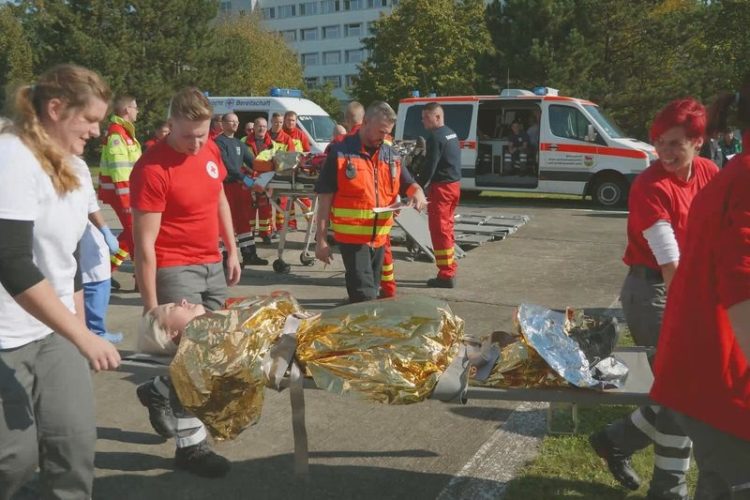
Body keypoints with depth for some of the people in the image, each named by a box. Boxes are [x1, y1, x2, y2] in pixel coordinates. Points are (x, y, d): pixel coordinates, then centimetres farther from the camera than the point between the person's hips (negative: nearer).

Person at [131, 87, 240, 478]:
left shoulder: (211, 151, 2)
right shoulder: (152, 168, -20)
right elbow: (144, 244, -20)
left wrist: (232, 250, 16)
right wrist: (151, 307, -19)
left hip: (212, 265, 8)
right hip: (175, 269, -7)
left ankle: (158, 392, 39)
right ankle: (190, 444, 10)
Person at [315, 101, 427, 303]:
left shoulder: (391, 155, 8)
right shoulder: (340, 152, -8)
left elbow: (409, 184, 18)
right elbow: (325, 197, -8)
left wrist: (417, 193, -8)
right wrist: (321, 239, -10)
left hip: (380, 236, 6)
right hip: (352, 236, -6)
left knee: (371, 291, 16)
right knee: (365, 296, -9)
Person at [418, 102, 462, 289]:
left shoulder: (436, 137, -15)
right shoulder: (451, 134, 14)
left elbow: (429, 167, -20)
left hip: (441, 187, -9)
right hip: (454, 185, 9)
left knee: (439, 231, -4)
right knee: (446, 228, 18)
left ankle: (446, 275, -3)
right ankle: (450, 269, 25)